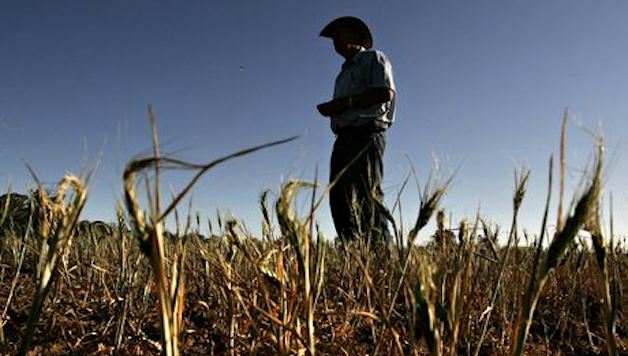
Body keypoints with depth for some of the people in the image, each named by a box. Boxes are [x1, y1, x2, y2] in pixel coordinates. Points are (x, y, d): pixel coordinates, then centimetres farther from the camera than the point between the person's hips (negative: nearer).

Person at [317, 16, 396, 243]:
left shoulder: (373, 58, 8)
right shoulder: (344, 73, 30)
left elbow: (386, 93, -10)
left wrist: (345, 103, -11)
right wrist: (331, 109, 5)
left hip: (366, 135, -8)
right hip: (344, 138, 8)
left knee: (368, 196, -16)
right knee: (339, 197, -2)